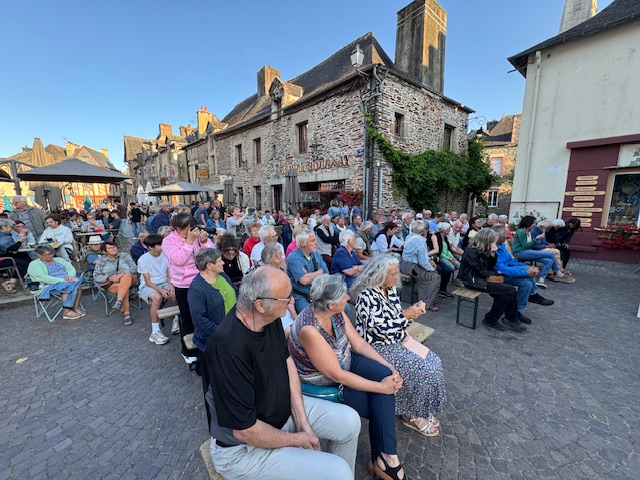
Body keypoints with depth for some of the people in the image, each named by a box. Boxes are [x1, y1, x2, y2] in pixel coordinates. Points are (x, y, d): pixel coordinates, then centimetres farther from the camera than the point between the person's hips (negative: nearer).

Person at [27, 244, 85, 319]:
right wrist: (63, 280, -21)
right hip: (51, 285, -4)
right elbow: (43, 278, -10)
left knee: (78, 282, -30)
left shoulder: (59, 260, 22)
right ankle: (66, 311, -28)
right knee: (69, 287, -35)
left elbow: (71, 269, 12)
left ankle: (75, 308, -29)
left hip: (66, 282, 5)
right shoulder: (34, 264, 6)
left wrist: (70, 276, -13)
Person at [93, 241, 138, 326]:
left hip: (128, 279, 0)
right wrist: (109, 277, -17)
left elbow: (134, 268, -4)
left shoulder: (124, 255, 7)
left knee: (127, 276, -36)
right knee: (123, 288, -34)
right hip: (111, 284, 0)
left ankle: (119, 300, -45)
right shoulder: (101, 260, 9)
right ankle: (126, 312, -37)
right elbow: (96, 277, 3)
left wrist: (121, 274, -21)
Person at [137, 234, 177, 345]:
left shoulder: (165, 255, -3)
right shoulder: (143, 260, -10)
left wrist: (170, 285, -21)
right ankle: (155, 331, -23)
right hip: (148, 286, -2)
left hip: (164, 283, 3)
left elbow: (169, 273, -1)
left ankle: (176, 319, -2)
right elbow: (148, 282, -10)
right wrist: (161, 290, -25)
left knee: (175, 294, -29)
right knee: (157, 297, -35)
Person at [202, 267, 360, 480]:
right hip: (243, 447, -6)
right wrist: (296, 440, -10)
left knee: (349, 421, 7)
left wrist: (303, 422, -5)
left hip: (284, 407, 7)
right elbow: (244, 430, -26)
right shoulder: (230, 350, -35)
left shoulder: (270, 318, -13)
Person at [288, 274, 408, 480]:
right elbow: (336, 375, -28)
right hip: (324, 383, -6)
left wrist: (390, 368, -11)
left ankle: (384, 456, -5)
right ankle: (382, 459, 15)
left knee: (384, 375, -15)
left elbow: (359, 343, -3)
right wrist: (380, 387, -22)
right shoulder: (309, 329, -34)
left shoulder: (336, 313, -13)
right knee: (380, 403, -9)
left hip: (344, 361, 6)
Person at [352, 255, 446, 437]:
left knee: (433, 362, 2)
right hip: (379, 347, -9)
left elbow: (396, 319, 10)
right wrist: (406, 315, -22)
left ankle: (422, 410, 20)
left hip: (397, 339, 9)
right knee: (421, 370, -13)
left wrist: (413, 309, -9)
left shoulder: (391, 289, 2)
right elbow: (379, 329, -25)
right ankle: (411, 414, 13)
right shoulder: (367, 296, -25)